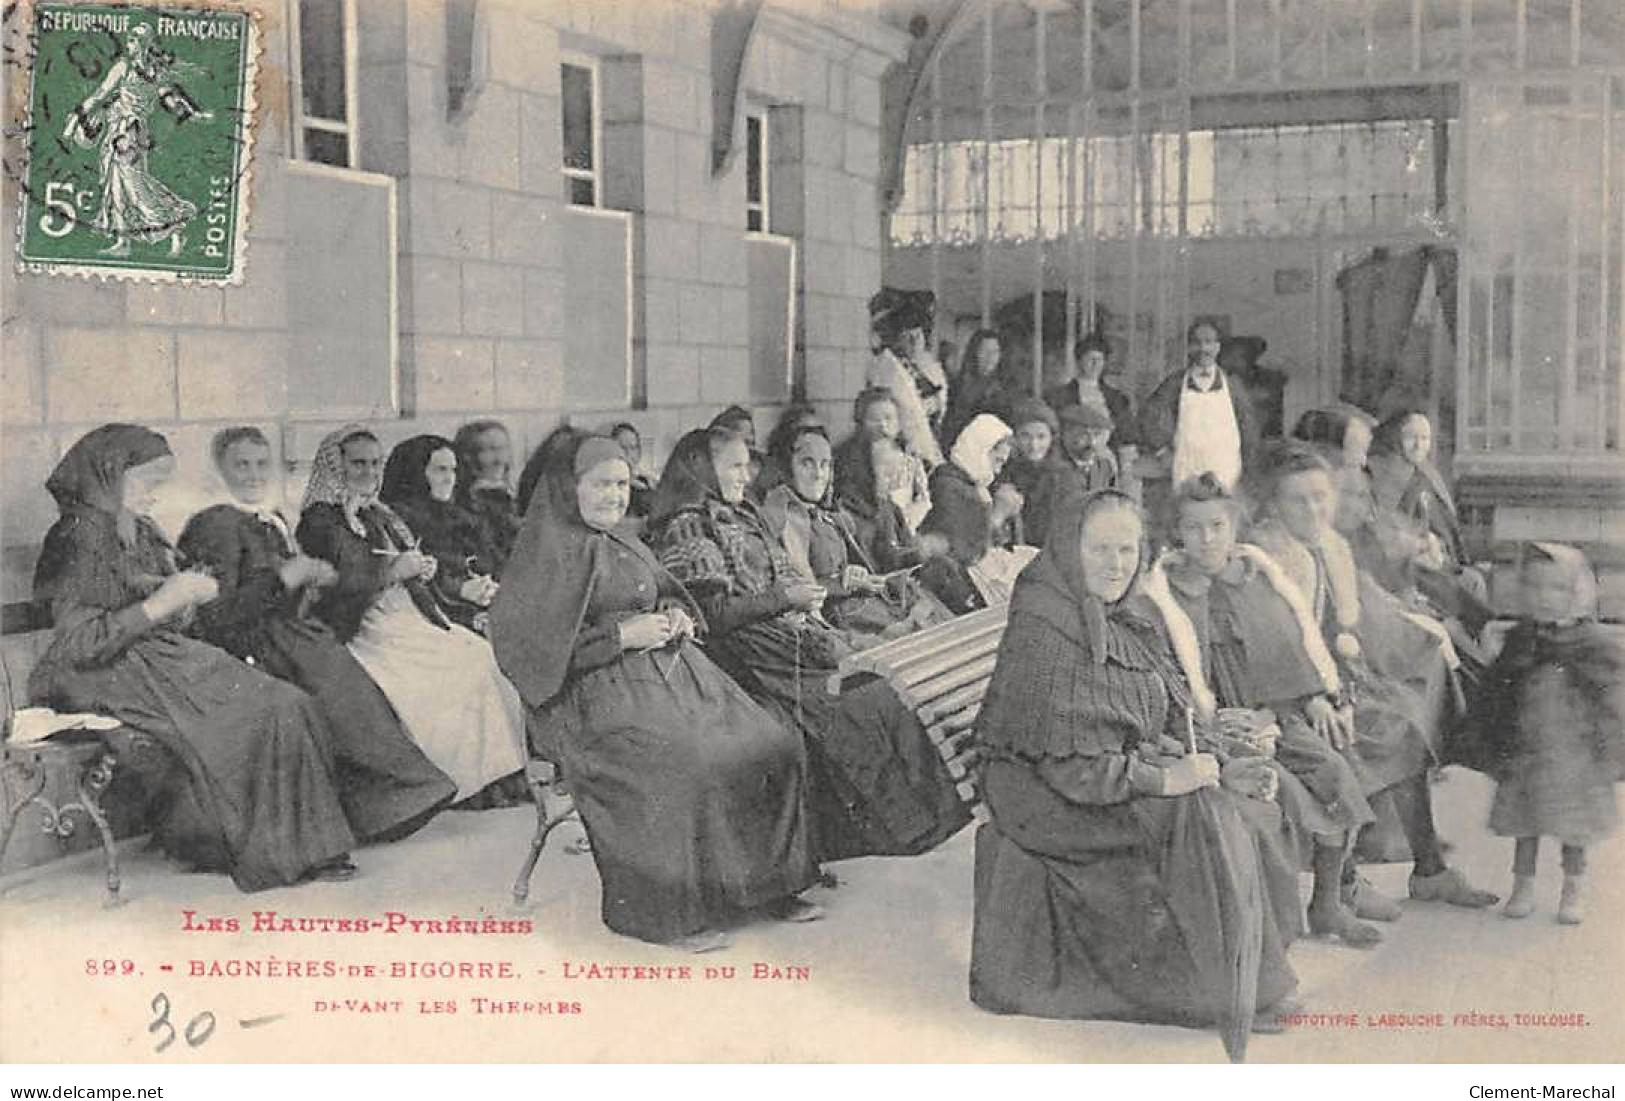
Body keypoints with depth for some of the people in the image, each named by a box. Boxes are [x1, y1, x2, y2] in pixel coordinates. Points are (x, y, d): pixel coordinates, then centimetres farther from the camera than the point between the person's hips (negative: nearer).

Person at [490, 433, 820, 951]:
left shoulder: (622, 539, 17)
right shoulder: (549, 552, -7)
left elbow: (665, 594, 29)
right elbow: (524, 643, -16)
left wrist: (677, 615, 3)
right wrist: (621, 635, -18)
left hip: (668, 668, 8)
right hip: (597, 692, -8)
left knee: (774, 748, -7)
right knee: (682, 767, -33)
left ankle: (764, 882, 7)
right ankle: (667, 912, -17)